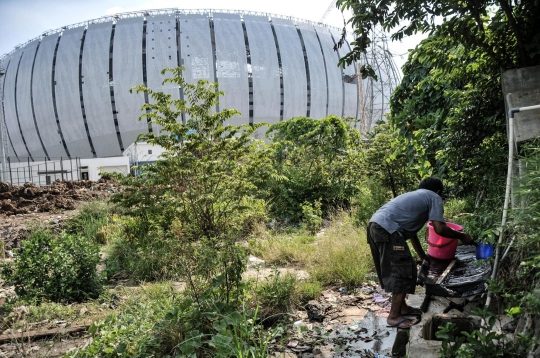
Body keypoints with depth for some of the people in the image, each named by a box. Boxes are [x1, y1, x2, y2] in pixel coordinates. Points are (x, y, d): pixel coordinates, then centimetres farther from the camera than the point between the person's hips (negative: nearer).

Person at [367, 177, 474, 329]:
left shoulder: (415, 196, 35)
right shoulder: (434, 198, 10)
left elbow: (411, 230, 39)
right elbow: (440, 229, -2)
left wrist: (422, 255, 47)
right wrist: (462, 236, 15)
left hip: (376, 226, 9)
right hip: (387, 230, -9)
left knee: (396, 270, 21)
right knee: (403, 272, 1)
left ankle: (402, 307, 33)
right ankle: (394, 316, 8)